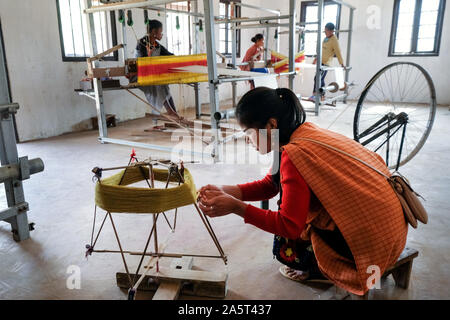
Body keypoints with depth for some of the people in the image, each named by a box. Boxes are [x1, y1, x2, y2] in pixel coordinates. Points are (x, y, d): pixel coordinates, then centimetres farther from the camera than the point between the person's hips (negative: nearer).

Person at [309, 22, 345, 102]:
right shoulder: (326, 38, 14)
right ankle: (322, 95, 18)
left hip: (326, 63, -8)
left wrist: (342, 63, -12)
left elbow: (338, 52, -12)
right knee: (321, 79, 11)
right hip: (321, 62, 8)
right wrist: (317, 58, 25)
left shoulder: (334, 40, -11)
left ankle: (314, 95, -20)